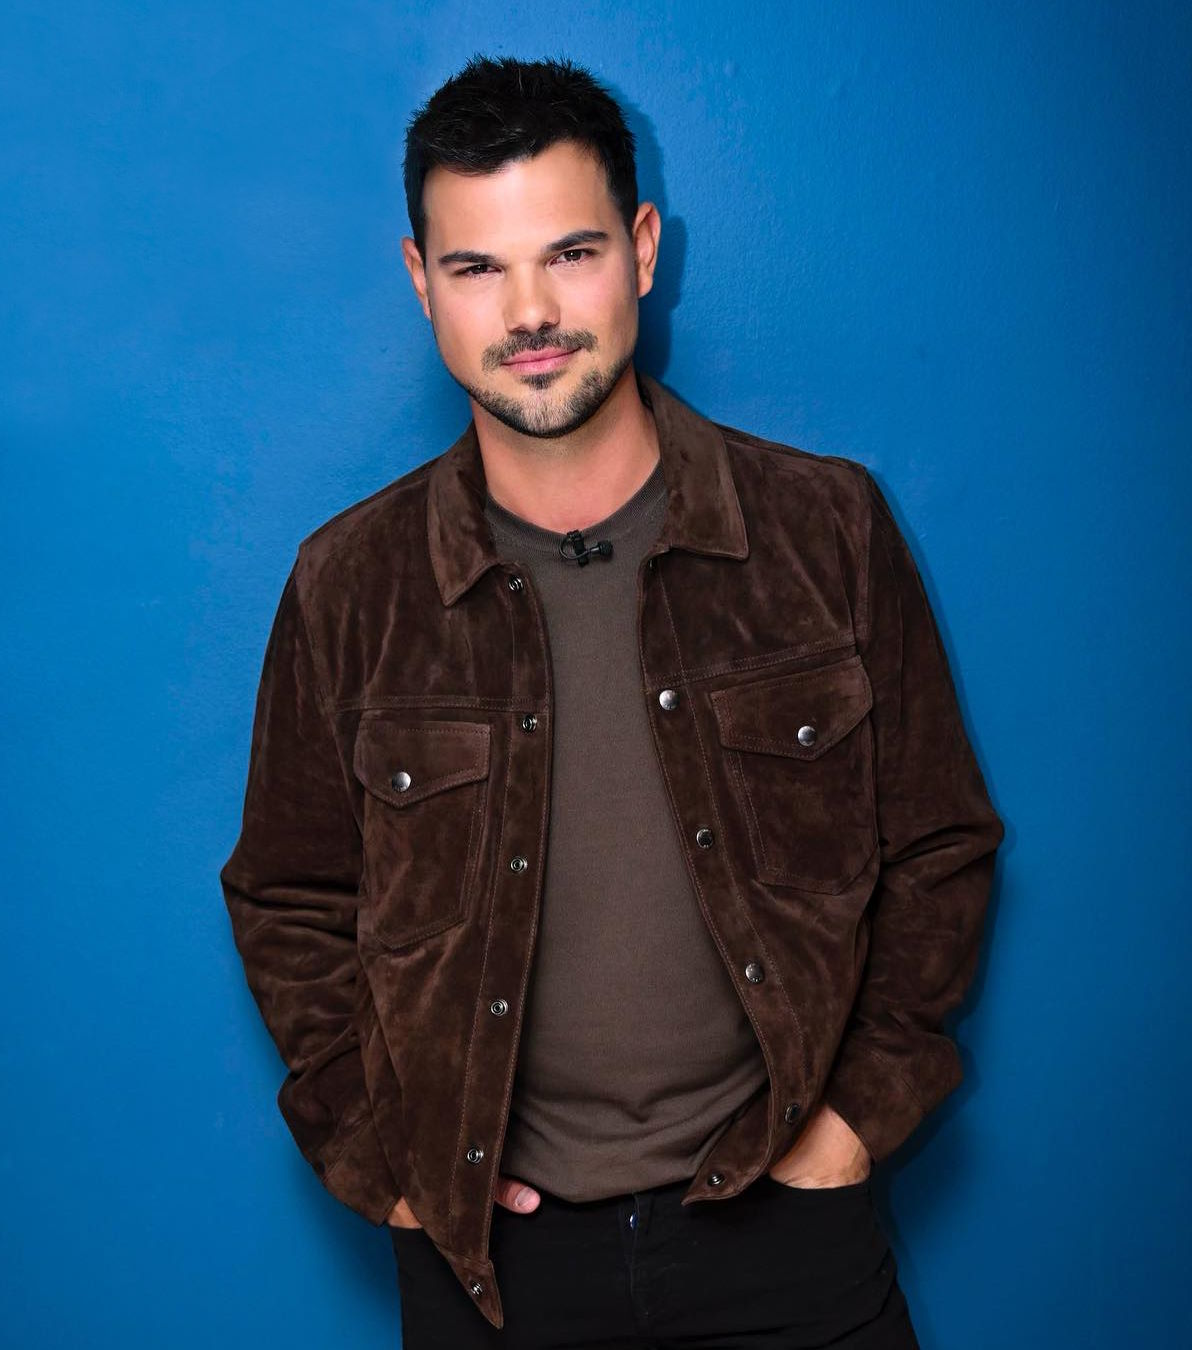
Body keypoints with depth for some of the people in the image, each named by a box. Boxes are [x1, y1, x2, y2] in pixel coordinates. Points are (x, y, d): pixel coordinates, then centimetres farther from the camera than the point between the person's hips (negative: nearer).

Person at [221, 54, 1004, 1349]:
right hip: (487, 1238, 1)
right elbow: (288, 904, 4)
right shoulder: (348, 585, -6)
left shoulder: (827, 529, -6)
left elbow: (939, 847, 2)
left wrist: (864, 1106, -3)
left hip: (782, 1211, 0)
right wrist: (375, 1158, -3)